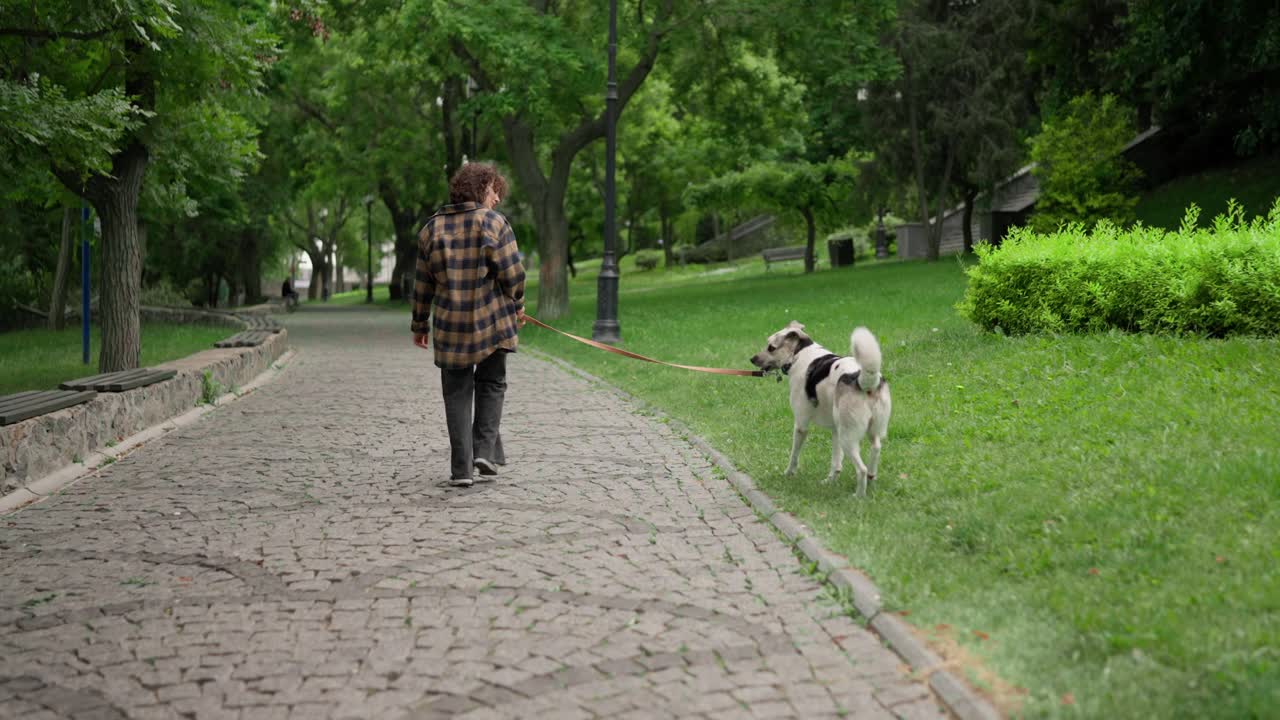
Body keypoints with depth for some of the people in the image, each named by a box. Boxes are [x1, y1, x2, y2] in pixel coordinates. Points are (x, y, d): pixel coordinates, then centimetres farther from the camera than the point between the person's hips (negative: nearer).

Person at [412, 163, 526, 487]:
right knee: (491, 383, 16)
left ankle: (461, 468, 5)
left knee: (457, 392, 9)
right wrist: (517, 305, 7)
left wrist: (420, 324, 17)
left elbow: (423, 282, 9)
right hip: (492, 320, -2)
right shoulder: (494, 221, -6)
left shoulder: (432, 227, 7)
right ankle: (485, 451, 3)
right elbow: (512, 271, -9)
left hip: (450, 323, 3)